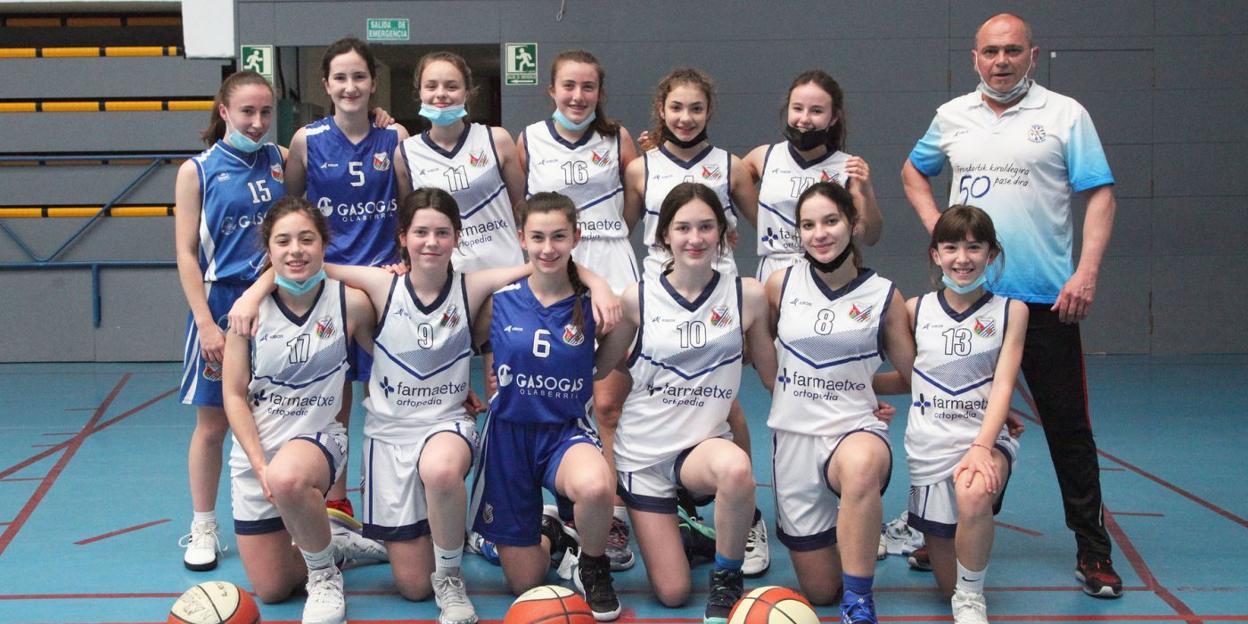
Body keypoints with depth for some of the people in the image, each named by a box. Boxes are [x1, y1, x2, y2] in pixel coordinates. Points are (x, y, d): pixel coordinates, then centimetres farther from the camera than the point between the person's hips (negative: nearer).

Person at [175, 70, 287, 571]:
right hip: (223, 302, -3)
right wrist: (206, 323, -13)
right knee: (213, 423, 4)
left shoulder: (281, 160, 7)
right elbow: (186, 254, -5)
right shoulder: (197, 171, -2)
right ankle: (203, 529, 17)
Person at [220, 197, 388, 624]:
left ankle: (325, 574, -11)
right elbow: (234, 395, -5)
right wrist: (259, 466, -13)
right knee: (270, 589, 6)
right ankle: (336, 547, 37)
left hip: (318, 437, -3)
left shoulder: (350, 302, -10)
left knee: (289, 479, -41)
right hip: (256, 450, 3)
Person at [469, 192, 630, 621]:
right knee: (525, 584, 6)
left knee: (595, 486, -40)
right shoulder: (500, 302, -7)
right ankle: (546, 534, 44)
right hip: (508, 433, 1)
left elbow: (603, 368, 4)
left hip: (567, 432, -1)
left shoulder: (593, 304, -8)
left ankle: (593, 568, -6)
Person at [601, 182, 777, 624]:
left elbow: (773, 376, 6)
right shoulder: (638, 299, -5)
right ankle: (676, 529, 33)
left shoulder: (747, 296, -4)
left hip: (704, 443, 0)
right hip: (643, 451, 1)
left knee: (736, 468, -40)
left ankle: (727, 580, -12)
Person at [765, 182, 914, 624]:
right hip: (794, 437, 2)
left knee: (861, 467, -43)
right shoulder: (781, 284, 2)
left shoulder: (884, 296, 0)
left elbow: (912, 379, 9)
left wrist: (856, 382, 7)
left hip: (857, 430, -2)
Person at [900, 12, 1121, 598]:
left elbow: (1100, 197, -3)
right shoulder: (952, 116, 10)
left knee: (1068, 426, 0)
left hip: (1046, 297, -3)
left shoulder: (1065, 115, 0)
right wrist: (934, 225, 9)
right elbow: (914, 172, 26)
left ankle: (1093, 551, 9)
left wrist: (1086, 272, -15)